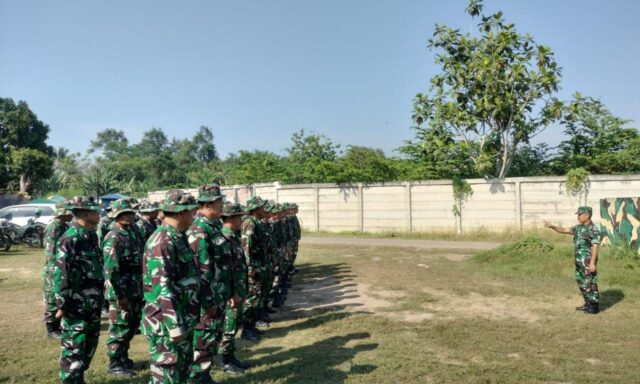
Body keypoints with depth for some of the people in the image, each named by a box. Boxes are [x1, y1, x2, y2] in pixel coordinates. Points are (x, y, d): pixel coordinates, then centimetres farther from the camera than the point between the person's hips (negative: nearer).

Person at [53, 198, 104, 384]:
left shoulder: (92, 236, 9)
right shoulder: (70, 239, -16)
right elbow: (60, 273, -18)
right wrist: (62, 303, -18)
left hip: (93, 302, 9)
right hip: (77, 304, -8)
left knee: (90, 342, 18)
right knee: (75, 346, 0)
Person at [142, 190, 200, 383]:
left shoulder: (179, 238, 11)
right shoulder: (161, 242, -20)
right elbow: (162, 288, -25)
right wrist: (174, 324, -25)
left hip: (184, 320, 9)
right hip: (167, 324, -9)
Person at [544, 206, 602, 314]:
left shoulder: (593, 229, -16)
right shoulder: (579, 228, 10)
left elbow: (595, 247, -21)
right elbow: (564, 230, 15)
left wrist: (592, 263, -25)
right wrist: (552, 226, 0)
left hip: (588, 262, -9)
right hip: (579, 262, 9)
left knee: (590, 284, -2)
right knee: (581, 283, 14)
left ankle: (595, 306, 8)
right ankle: (588, 304, 24)